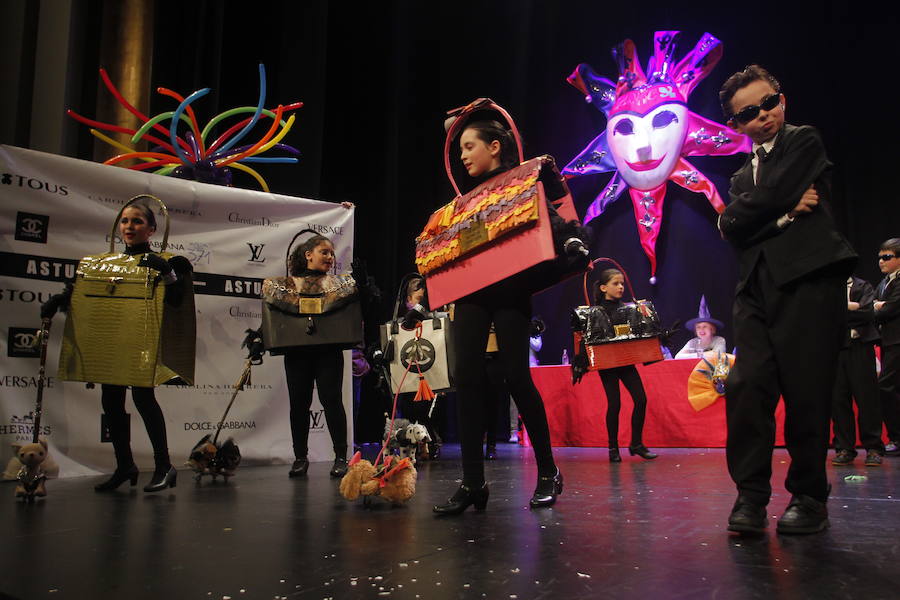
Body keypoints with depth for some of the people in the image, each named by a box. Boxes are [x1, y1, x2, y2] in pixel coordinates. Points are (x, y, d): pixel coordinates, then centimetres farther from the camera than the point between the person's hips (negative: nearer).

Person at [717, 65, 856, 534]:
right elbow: (730, 229, 6)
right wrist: (783, 210, -5)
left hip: (808, 280, -5)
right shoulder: (743, 175, 25)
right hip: (757, 289, 5)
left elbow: (774, 194, -10)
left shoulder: (805, 142, 9)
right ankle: (751, 495, -2)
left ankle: (809, 497, 10)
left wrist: (745, 212, 7)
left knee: (806, 391, -5)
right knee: (746, 386, -9)